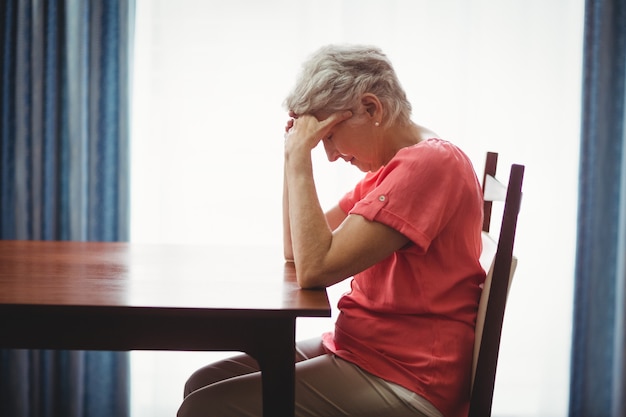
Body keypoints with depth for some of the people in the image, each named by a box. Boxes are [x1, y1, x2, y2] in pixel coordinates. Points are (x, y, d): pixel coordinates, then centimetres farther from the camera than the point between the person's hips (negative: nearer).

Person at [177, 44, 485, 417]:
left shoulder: (430, 163, -18)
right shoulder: (387, 168, 14)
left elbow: (315, 267, -23)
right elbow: (296, 250, 16)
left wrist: (301, 156, -17)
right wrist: (293, 153, 7)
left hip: (403, 383, -10)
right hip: (358, 350, 10)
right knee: (204, 384, 5)